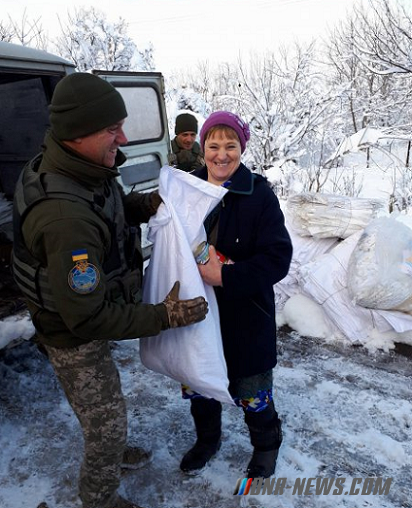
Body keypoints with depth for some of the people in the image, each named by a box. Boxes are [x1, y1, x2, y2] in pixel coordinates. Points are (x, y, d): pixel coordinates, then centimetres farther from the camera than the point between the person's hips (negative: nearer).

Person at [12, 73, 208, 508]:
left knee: (105, 410, 32)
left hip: (88, 316, 9)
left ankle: (109, 452, 60)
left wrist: (146, 204, -7)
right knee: (107, 423, 13)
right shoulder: (66, 217, -40)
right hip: (76, 341, -9)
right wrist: (165, 316, -27)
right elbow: (88, 319, -33)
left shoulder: (82, 169, -10)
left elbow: (105, 211, 11)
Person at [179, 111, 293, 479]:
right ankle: (207, 439, 53)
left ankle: (267, 443, 47)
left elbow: (278, 259, -18)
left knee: (249, 391, 13)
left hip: (245, 317, -4)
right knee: (197, 385, 21)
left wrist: (224, 276, -27)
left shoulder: (259, 195, -13)